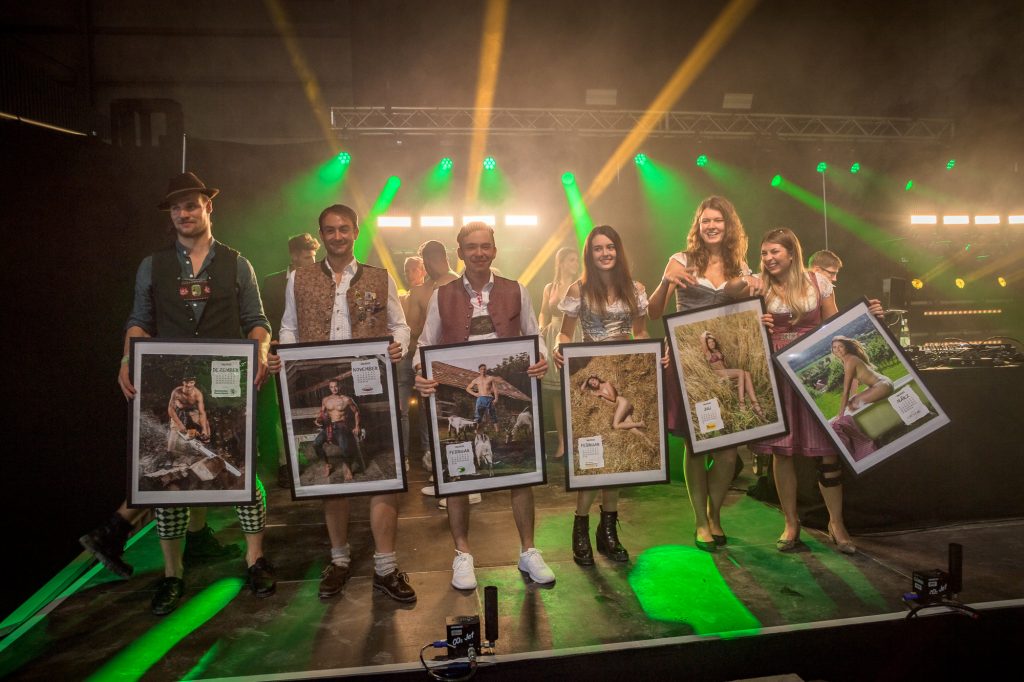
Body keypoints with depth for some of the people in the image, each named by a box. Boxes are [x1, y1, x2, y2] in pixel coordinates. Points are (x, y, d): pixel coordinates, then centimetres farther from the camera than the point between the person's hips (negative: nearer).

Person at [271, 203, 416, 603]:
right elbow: (289, 328, 14)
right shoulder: (299, 279, 12)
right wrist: (282, 357, -5)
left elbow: (399, 325, 10)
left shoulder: (380, 279, 9)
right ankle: (339, 558, 27)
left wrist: (398, 347, -11)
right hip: (320, 390, 1)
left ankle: (385, 566, 8)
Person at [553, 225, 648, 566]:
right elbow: (565, 333, 2)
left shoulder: (634, 288, 8)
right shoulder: (579, 290, 0)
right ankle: (581, 528, 6)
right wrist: (560, 351, -20)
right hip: (591, 372, -3)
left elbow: (641, 333, 14)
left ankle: (608, 528, 16)